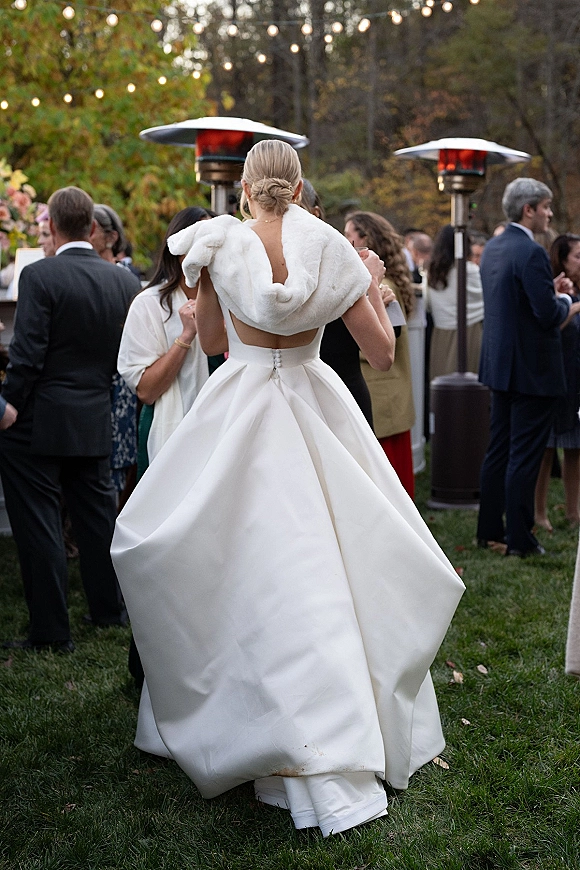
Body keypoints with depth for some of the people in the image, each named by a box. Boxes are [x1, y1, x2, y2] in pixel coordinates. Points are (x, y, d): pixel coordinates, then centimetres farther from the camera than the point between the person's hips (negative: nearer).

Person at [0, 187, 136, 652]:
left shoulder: (39, 275, -14)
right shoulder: (123, 280, 3)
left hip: (41, 421, -6)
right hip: (97, 418, 6)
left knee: (38, 522, 3)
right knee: (97, 513, 18)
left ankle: (52, 629, 8)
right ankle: (109, 608, 32)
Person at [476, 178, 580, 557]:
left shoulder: (493, 248, 9)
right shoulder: (531, 253, -19)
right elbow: (549, 315, -23)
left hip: (501, 365, 9)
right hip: (533, 369, -9)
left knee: (498, 450, 15)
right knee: (525, 456, -2)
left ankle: (490, 530, 22)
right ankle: (519, 539, 5)